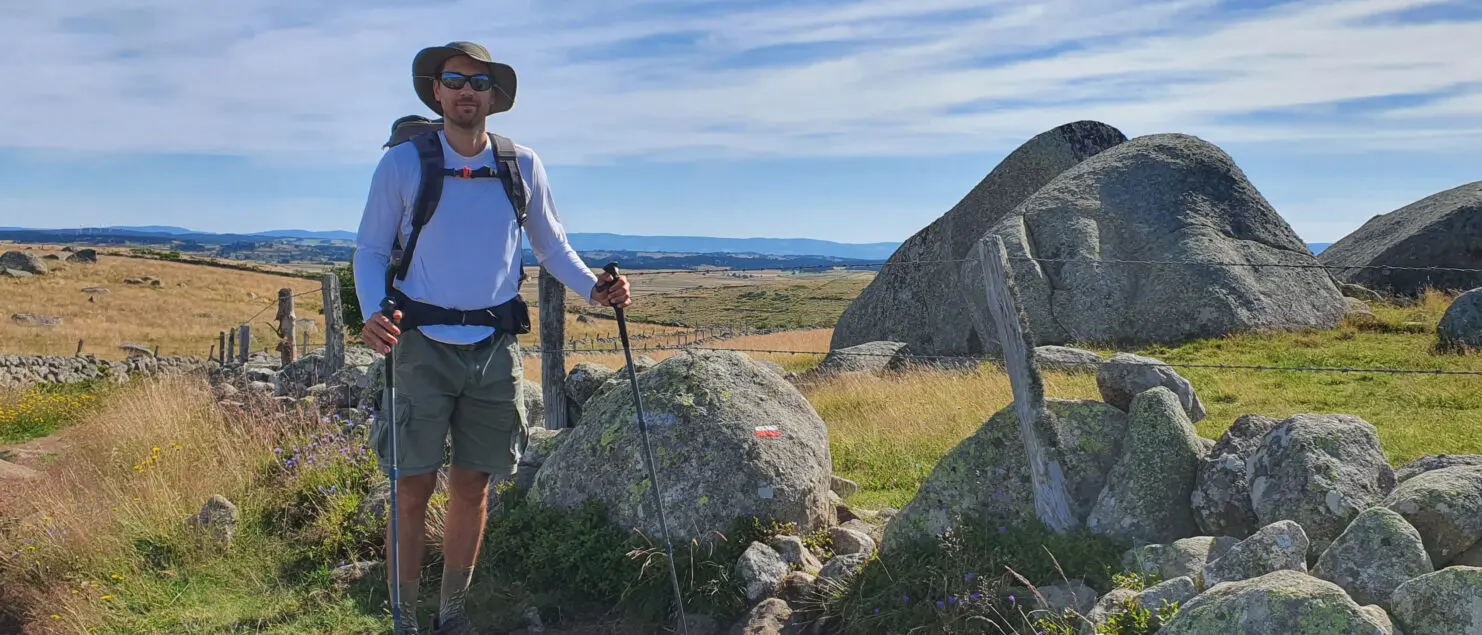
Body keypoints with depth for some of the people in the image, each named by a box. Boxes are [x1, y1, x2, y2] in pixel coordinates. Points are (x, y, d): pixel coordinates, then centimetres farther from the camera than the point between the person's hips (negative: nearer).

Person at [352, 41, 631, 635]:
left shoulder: (522, 166, 3)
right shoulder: (402, 163, -3)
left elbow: (551, 244, 12)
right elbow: (370, 251, 2)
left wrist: (592, 286, -6)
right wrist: (373, 312, -17)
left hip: (495, 351, 2)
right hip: (423, 349, -2)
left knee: (471, 488, 10)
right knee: (413, 490, -2)